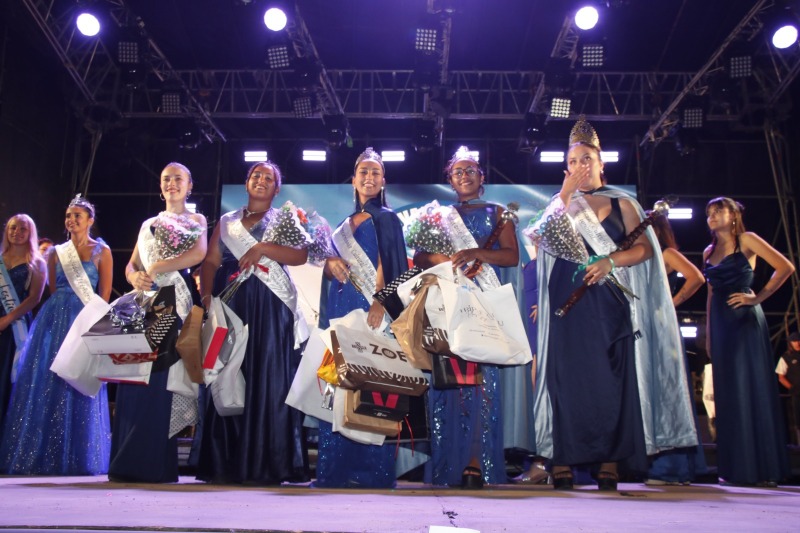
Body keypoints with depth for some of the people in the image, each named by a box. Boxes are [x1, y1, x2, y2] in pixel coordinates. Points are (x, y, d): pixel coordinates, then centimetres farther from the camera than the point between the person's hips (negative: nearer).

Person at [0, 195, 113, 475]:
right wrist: (58, 313, 4)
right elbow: (52, 290, 15)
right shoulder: (56, 253, 13)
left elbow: (104, 294, -1)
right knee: (45, 383, 1)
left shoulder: (101, 251, 3)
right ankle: (41, 456, 9)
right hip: (55, 319, 4)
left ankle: (77, 458, 5)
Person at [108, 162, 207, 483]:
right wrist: (135, 278, -9)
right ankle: (129, 463, 0)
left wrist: (155, 268, -9)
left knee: (161, 379, -11)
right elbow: (130, 265, 15)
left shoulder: (197, 220, 12)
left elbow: (199, 254, -8)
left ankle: (155, 464, -9)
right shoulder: (149, 224, 23)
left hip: (176, 302, -4)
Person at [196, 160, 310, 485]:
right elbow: (210, 262, 10)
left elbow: (301, 255, -3)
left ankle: (266, 465, -6)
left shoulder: (284, 219, 12)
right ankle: (226, 464, 2)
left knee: (267, 379, -8)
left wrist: (263, 247, -14)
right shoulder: (226, 222, 20)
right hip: (230, 305, 3)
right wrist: (206, 295, -6)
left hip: (270, 309, -3)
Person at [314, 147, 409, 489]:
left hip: (369, 309, -6)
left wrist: (379, 305, -22)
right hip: (340, 309, 6)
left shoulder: (386, 219, 2)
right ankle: (336, 467, 14)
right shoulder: (346, 222, 20)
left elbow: (389, 268, -9)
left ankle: (371, 470, 0)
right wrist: (331, 264, -2)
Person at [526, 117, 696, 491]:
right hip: (569, 302, 0)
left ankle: (609, 465, 2)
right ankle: (562, 464, -3)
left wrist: (610, 260, -14)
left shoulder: (622, 203, 13)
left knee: (612, 379, -3)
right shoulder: (561, 204, 15)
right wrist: (566, 191, -5)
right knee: (568, 377, -5)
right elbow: (544, 237, -5)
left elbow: (645, 248, 2)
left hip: (610, 305, 0)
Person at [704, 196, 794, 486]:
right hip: (721, 321, 6)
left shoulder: (747, 240, 0)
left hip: (745, 320, -6)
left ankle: (762, 467, 1)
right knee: (728, 392, 5)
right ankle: (736, 468, 11)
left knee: (752, 387, -6)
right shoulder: (709, 252, 17)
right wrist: (708, 331, 14)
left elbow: (786, 267, -9)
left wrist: (759, 297, -10)